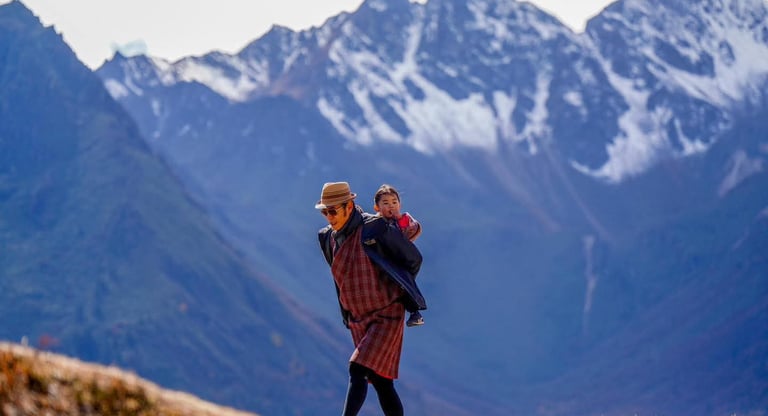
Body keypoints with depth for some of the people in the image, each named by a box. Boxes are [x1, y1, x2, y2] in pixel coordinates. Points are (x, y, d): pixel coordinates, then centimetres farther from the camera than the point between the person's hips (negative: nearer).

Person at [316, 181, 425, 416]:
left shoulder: (376, 229, -16)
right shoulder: (328, 237, 4)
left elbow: (413, 258, -3)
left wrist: (397, 290, 13)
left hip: (387, 315, -6)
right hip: (358, 320, 6)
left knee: (358, 371, -20)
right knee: (381, 381, 8)